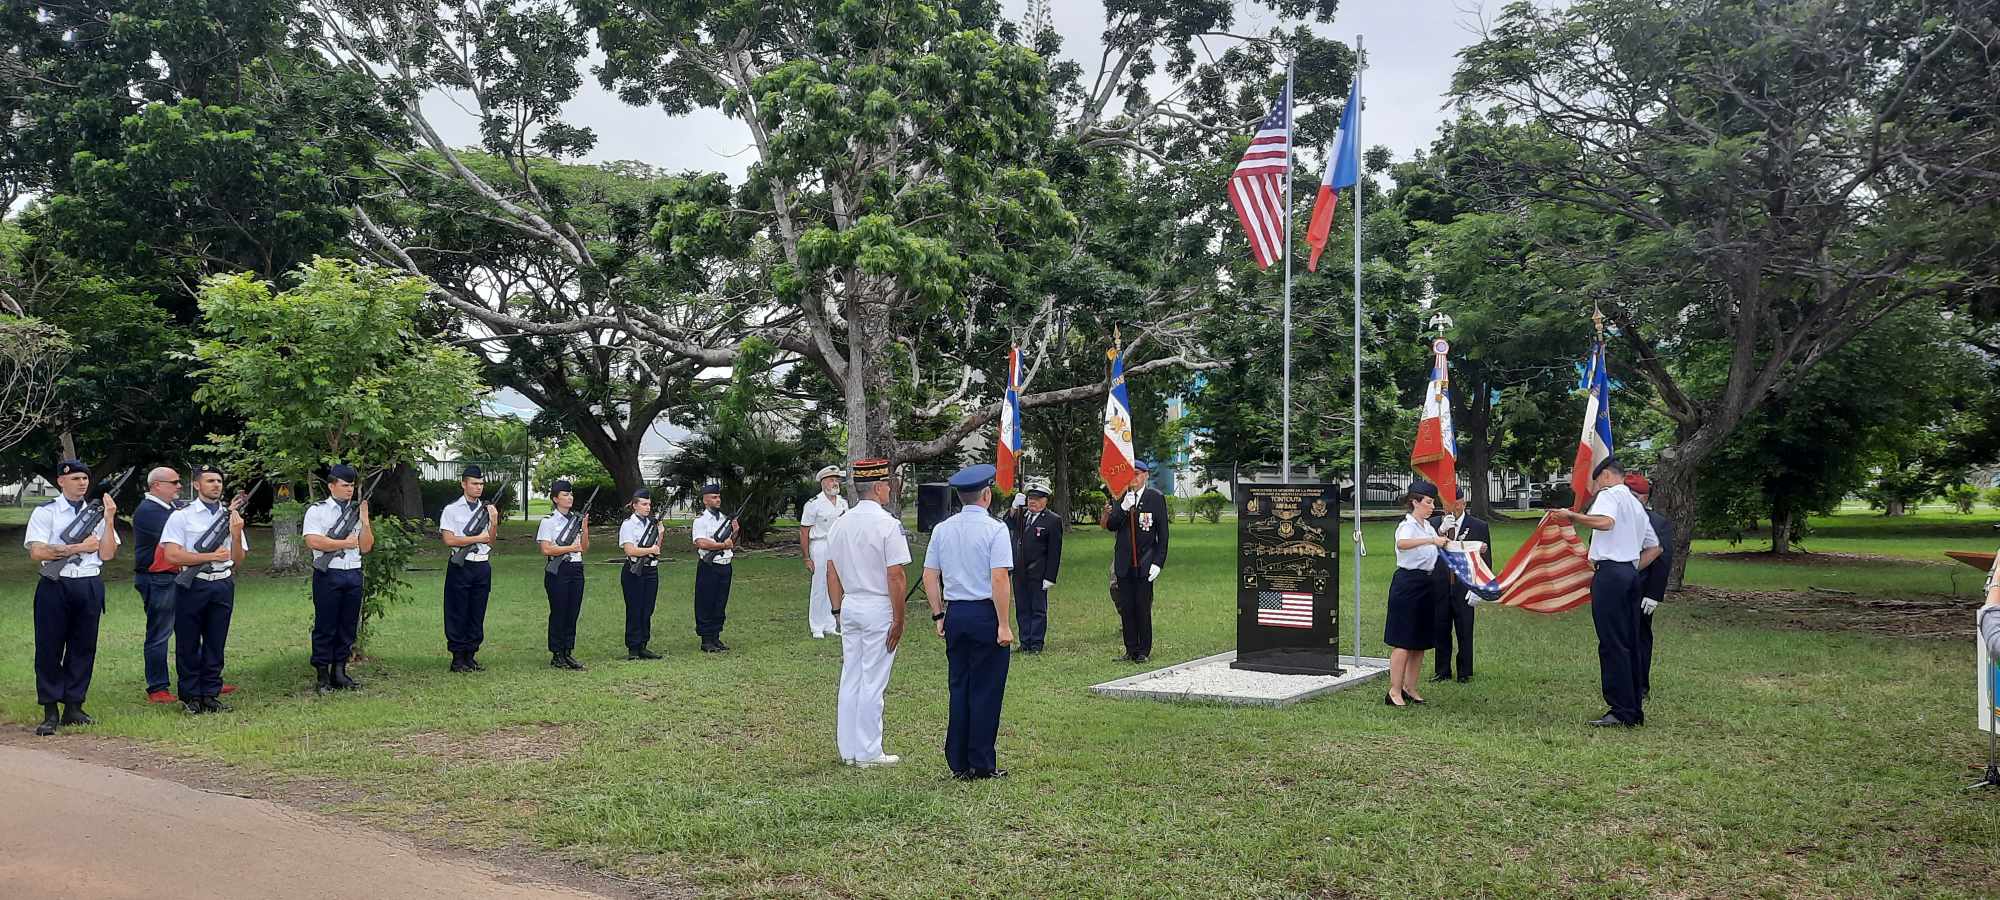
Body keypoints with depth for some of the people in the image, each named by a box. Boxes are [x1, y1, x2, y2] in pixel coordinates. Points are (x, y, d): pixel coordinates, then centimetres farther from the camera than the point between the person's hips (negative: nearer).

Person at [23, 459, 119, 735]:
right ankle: (50, 713, 6)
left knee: (84, 648, 6)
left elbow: (107, 554, 2)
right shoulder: (45, 513, 1)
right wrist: (79, 547, -11)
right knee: (49, 648, 0)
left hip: (90, 587, 3)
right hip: (55, 587, -3)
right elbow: (36, 552, -10)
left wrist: (110, 519, -6)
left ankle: (73, 707, 16)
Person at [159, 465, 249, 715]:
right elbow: (172, 554, -12)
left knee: (216, 644, 7)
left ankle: (211, 695, 15)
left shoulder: (231, 515, 11)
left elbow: (238, 560, 10)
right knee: (188, 645, 3)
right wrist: (211, 556, -15)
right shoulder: (182, 516, -1)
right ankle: (191, 697, 12)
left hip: (223, 585, 4)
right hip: (193, 585, -3)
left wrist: (236, 534, -7)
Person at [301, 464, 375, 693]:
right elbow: (313, 541, -15)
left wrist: (365, 520, -3)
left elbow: (366, 547, 8)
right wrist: (345, 543, -9)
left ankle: (339, 672, 16)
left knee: (348, 627, 8)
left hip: (353, 574, 5)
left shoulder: (356, 511, 13)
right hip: (328, 574, -5)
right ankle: (323, 676, 5)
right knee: (325, 627, -1)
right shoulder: (317, 511, -1)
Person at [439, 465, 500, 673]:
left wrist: (494, 522, -5)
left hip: (483, 566, 5)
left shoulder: (486, 509, 12)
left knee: (477, 614, 7)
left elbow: (491, 541, 11)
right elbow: (449, 540, -11)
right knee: (458, 614, 0)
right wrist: (477, 538, -9)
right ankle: (458, 658, 5)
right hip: (461, 567, -5)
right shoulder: (452, 510, -2)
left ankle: (471, 655, 14)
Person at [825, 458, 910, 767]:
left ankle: (848, 749, 18)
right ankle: (868, 753, 4)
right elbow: (895, 576, -16)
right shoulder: (888, 524, -14)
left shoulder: (840, 523, 7)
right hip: (878, 608, -7)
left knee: (850, 679, 12)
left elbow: (830, 571, 11)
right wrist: (898, 619, -11)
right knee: (873, 682, -1)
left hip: (849, 606, 7)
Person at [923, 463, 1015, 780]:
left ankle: (958, 764, 17)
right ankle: (982, 764, 6)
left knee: (959, 687, 12)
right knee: (985, 691, 2)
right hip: (985, 613, -5)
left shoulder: (942, 529, 7)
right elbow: (999, 579, -16)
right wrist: (1003, 625, -13)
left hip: (954, 614, 5)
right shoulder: (994, 529, -10)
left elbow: (930, 577, 8)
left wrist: (939, 615, 16)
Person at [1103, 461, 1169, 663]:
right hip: (1124, 563, 4)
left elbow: (1163, 533, -3)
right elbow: (1110, 525, 0)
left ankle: (1143, 651, 9)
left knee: (1143, 608, -2)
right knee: (1126, 607, 5)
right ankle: (1131, 649, 15)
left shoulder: (1156, 497, -2)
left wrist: (1158, 562, -8)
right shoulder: (1120, 497, 8)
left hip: (1145, 563, -3)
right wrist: (1123, 508, -16)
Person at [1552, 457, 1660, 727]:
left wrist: (1572, 516, -20)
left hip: (1610, 571, -9)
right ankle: (1634, 710, 13)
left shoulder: (1609, 494, -3)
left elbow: (1605, 522, -25)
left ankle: (1622, 712, -11)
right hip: (1631, 572, 9)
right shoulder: (1636, 504, 25)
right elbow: (1654, 547, 27)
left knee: (1612, 643, -9)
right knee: (1629, 643, 11)